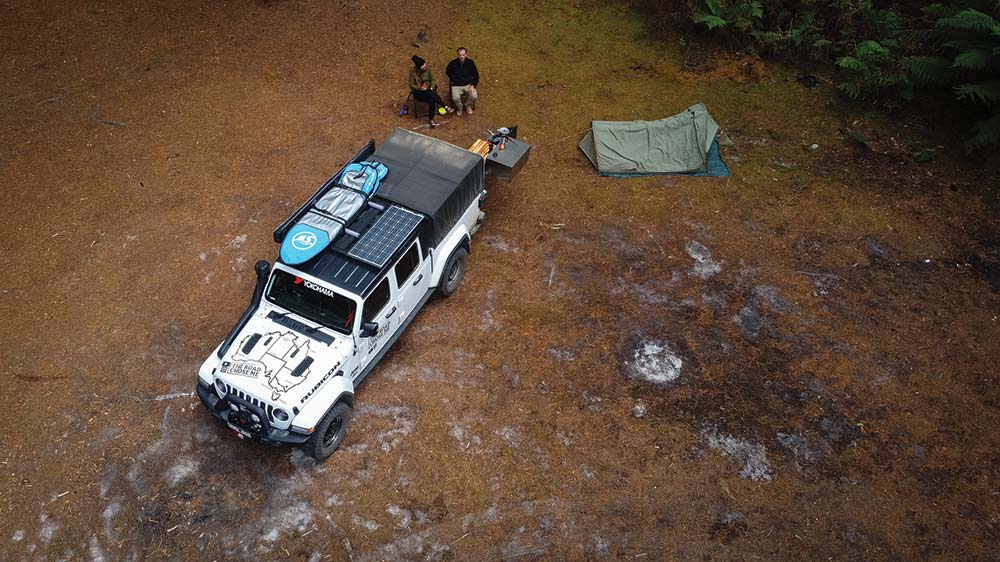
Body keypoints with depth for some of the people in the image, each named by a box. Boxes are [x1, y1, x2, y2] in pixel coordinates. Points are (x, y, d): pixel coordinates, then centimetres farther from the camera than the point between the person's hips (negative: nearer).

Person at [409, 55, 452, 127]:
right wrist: (421, 88, -19)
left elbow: (432, 79, 10)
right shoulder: (413, 73, -11)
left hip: (428, 90, 3)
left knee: (432, 100, -32)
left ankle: (431, 120, -27)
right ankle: (446, 107, -29)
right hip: (418, 93, -3)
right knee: (432, 94, -35)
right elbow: (411, 85, -7)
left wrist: (432, 87, -9)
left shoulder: (427, 70, 0)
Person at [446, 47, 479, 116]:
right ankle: (459, 108, 7)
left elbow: (476, 76, 4)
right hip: (456, 86, -1)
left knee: (474, 96, -25)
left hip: (468, 84, 1)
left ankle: (467, 105, 11)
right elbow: (448, 72, 14)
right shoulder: (452, 64, -4)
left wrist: (473, 85, -9)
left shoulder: (470, 63, 0)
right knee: (455, 98, -30)